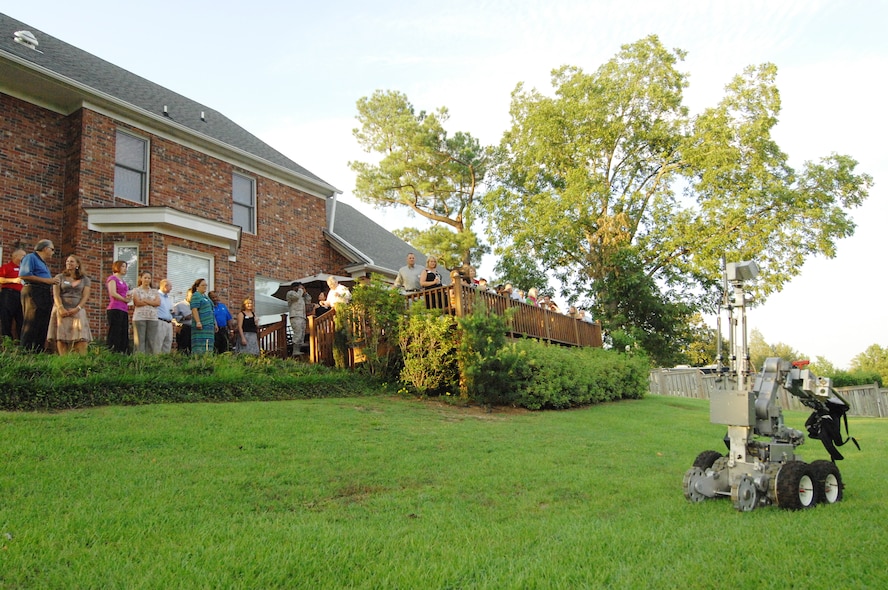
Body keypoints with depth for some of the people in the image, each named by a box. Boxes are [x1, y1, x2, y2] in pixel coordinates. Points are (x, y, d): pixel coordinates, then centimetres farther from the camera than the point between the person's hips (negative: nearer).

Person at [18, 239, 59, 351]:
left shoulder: (43, 263, 26)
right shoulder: (31, 257, -1)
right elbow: (24, 275, -15)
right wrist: (46, 280, -14)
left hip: (45, 296, 9)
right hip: (33, 294, -9)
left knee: (43, 326, 5)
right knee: (31, 326, -11)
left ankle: (39, 351, 6)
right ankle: (25, 350, -11)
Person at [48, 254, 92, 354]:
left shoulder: (85, 279, 14)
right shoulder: (59, 277, 14)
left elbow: (85, 296, 4)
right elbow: (56, 294, 3)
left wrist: (77, 309, -12)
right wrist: (61, 308, -14)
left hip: (77, 310, 0)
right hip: (62, 310, 0)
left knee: (82, 337, -15)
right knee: (61, 336, -11)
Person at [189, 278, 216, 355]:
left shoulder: (205, 296, 23)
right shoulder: (196, 295, -4)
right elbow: (194, 309, -14)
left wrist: (215, 323, 21)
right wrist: (198, 322, -23)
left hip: (209, 325, 9)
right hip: (201, 325, -9)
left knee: (208, 346, 5)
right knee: (200, 345, -14)